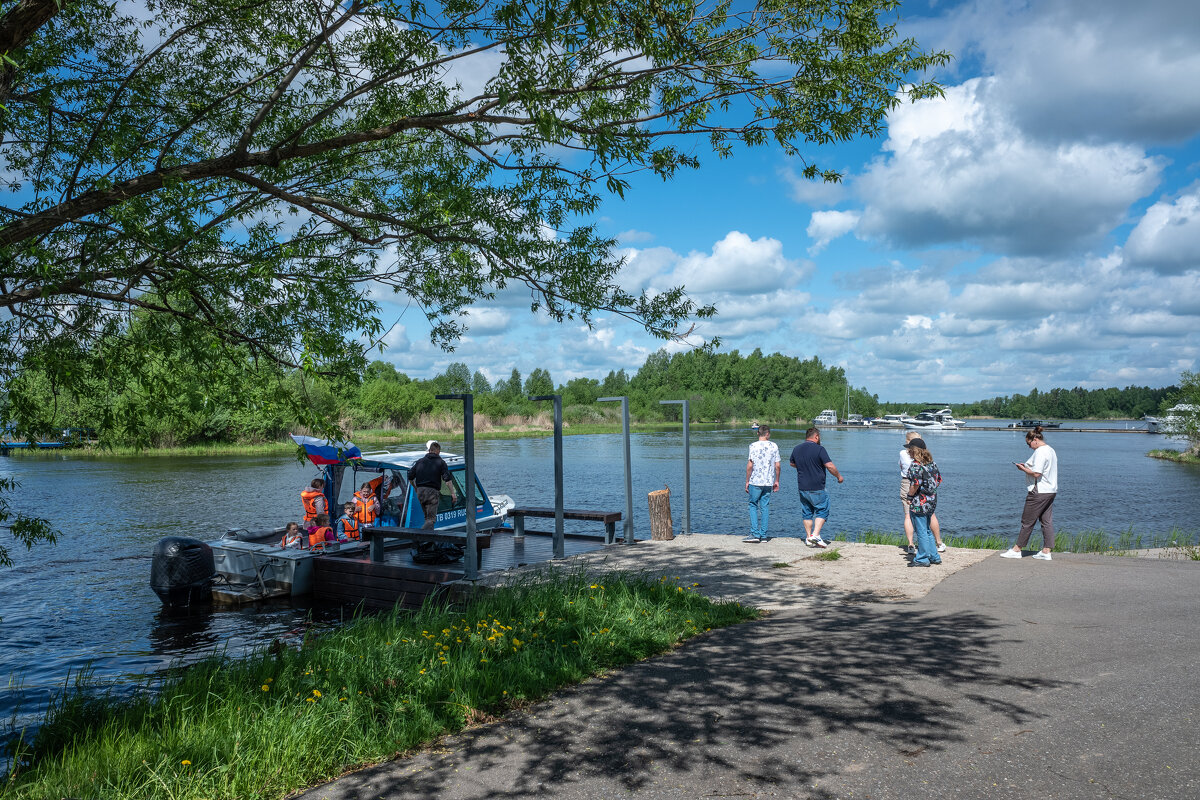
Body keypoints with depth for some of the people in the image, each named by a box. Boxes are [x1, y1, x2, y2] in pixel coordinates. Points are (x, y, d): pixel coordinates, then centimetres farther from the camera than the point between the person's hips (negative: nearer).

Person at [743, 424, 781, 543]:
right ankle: (763, 535, 10)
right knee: (765, 507, 8)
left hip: (755, 482, -3)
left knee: (753, 506, 5)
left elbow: (750, 465, -10)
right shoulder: (774, 446, 4)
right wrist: (776, 481, 15)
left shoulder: (754, 446, -7)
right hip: (769, 482, 3)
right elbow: (777, 465, 5)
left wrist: (747, 481, -2)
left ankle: (755, 534, -3)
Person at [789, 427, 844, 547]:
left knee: (807, 513, 14)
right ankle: (815, 535, -7)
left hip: (802, 488, 6)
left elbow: (792, 463, 24)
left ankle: (808, 537, 16)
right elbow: (830, 466, -15)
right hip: (817, 488, -6)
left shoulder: (796, 449, 7)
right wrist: (839, 476, 1)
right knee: (822, 510, 4)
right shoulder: (819, 449, -12)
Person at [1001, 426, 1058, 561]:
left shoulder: (1040, 452, -17)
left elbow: (1036, 473, -23)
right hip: (1051, 491, 10)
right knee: (1047, 521, 8)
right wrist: (1027, 466, 13)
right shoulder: (1051, 450, 15)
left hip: (1039, 492, -10)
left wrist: (1023, 469, -9)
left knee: (1027, 521, -2)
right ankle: (1046, 552, 10)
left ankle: (1016, 550, 5)